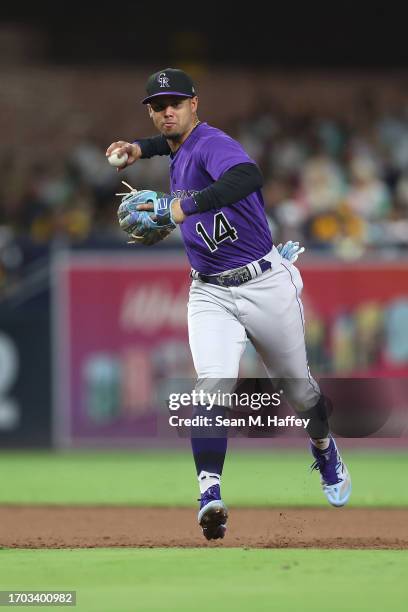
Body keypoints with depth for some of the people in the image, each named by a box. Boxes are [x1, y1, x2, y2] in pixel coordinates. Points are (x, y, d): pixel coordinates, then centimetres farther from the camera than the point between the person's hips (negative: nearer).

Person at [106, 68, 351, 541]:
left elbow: (248, 176, -43)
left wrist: (184, 206, -51)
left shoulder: (211, 143, -19)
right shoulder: (179, 151, 7)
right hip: (210, 294, 5)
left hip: (265, 285, -5)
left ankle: (325, 452, 46)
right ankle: (209, 492, -31)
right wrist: (140, 148, 17)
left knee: (298, 387, 14)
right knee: (213, 384, -20)